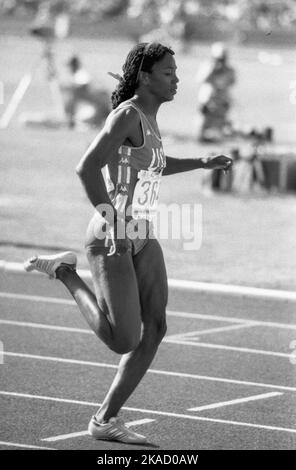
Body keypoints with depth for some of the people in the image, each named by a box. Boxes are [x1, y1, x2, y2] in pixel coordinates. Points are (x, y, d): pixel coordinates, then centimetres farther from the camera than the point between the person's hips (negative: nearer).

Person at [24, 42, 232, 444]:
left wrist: (202, 163, 23)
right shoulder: (126, 114, -17)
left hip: (141, 237, 9)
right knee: (125, 341, -10)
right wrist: (113, 221, -25)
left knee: (155, 328, 0)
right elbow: (87, 167, -28)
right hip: (111, 241, -9)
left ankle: (106, 419, 7)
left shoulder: (147, 117, 12)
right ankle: (66, 272, 10)